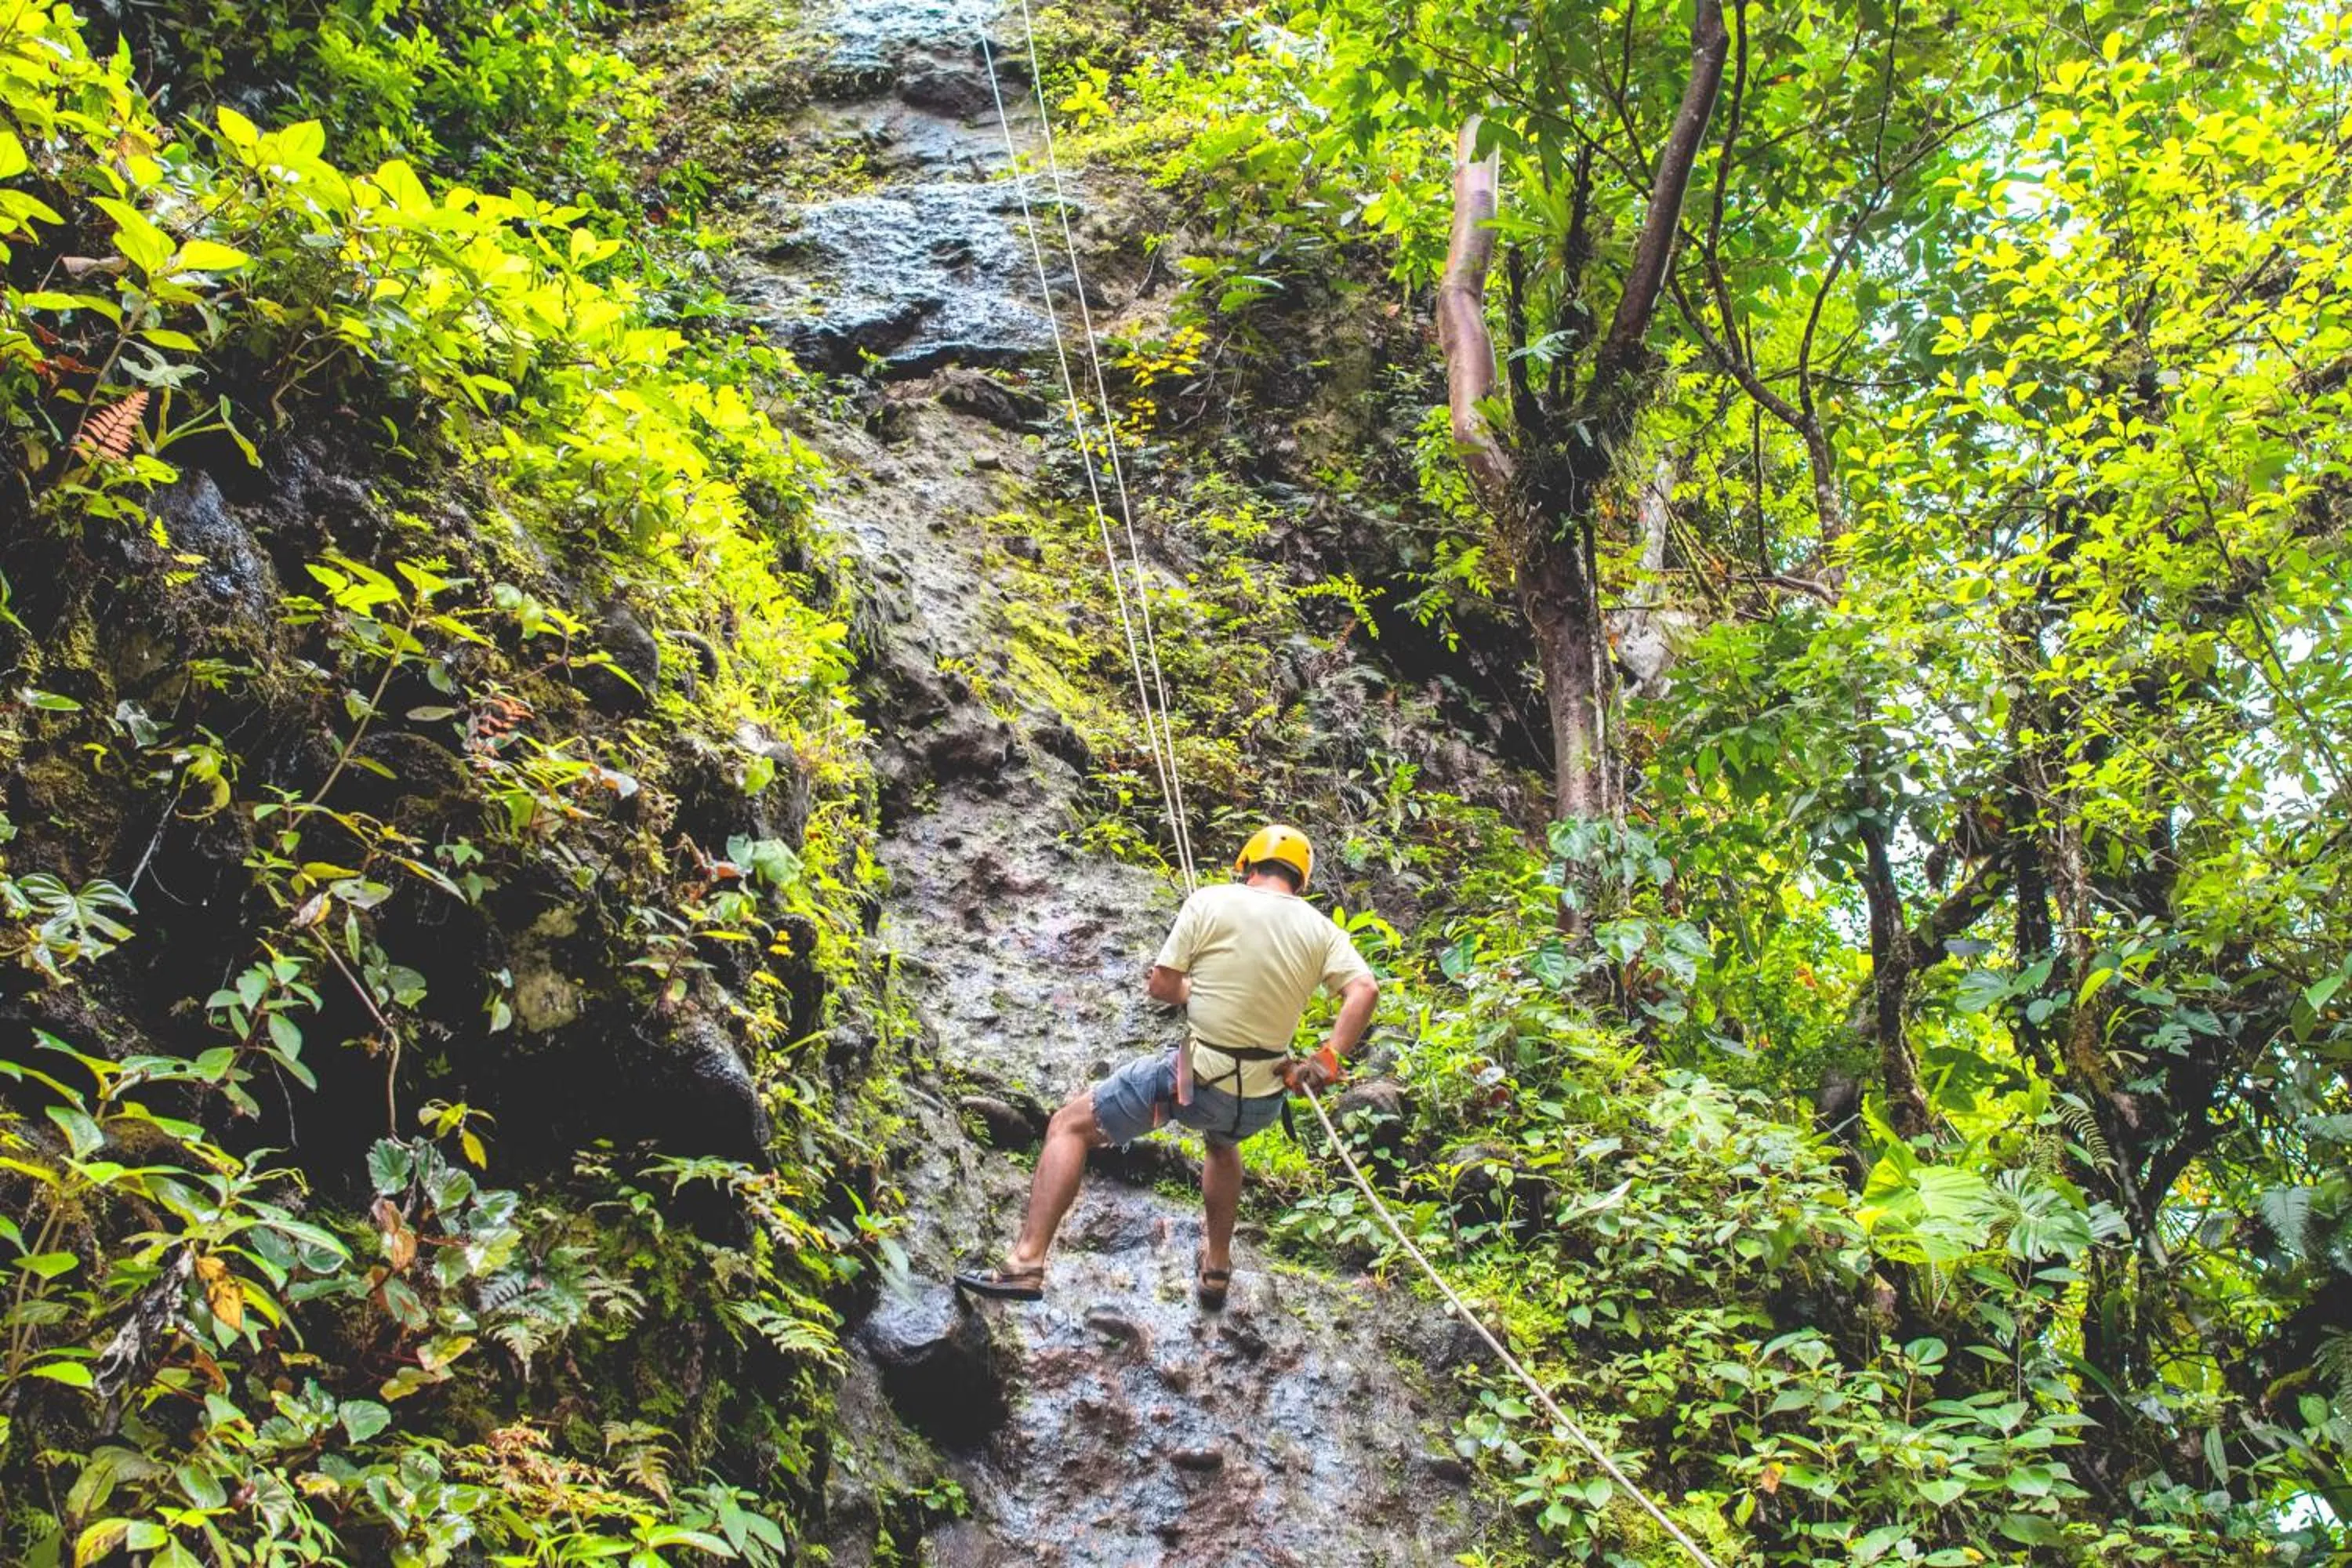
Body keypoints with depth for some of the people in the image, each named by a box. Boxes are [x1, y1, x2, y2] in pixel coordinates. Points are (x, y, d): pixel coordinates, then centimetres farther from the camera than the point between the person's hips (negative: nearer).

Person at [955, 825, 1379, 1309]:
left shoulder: (1210, 902, -6)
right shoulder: (1320, 930, 2)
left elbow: (1161, 986, -5)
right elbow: (1364, 990, -12)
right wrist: (1328, 1061, -7)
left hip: (1196, 1079, -4)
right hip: (1263, 1102, 4)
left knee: (1070, 1125, 12)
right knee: (1223, 1141, 41)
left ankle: (1026, 1263, 1)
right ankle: (1216, 1270, 46)